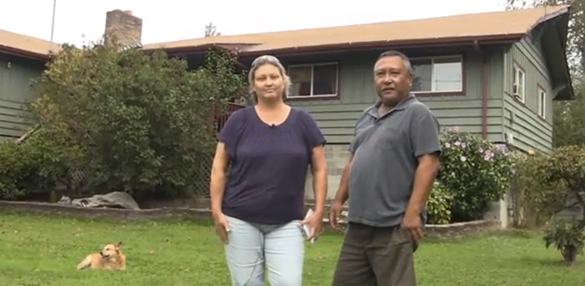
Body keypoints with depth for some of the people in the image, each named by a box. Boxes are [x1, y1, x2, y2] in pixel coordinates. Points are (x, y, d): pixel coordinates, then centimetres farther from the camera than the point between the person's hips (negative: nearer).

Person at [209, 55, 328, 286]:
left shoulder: (303, 122, 3)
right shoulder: (239, 120, 0)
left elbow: (319, 169, 6)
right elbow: (219, 168, 2)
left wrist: (318, 211, -2)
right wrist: (217, 210, -4)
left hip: (287, 223, 0)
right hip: (241, 220, 0)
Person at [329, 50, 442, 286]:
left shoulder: (417, 113, -8)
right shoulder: (367, 117, 18)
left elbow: (429, 164, -16)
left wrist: (413, 212, -21)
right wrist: (339, 199, 16)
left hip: (394, 225, -8)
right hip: (358, 223, 8)